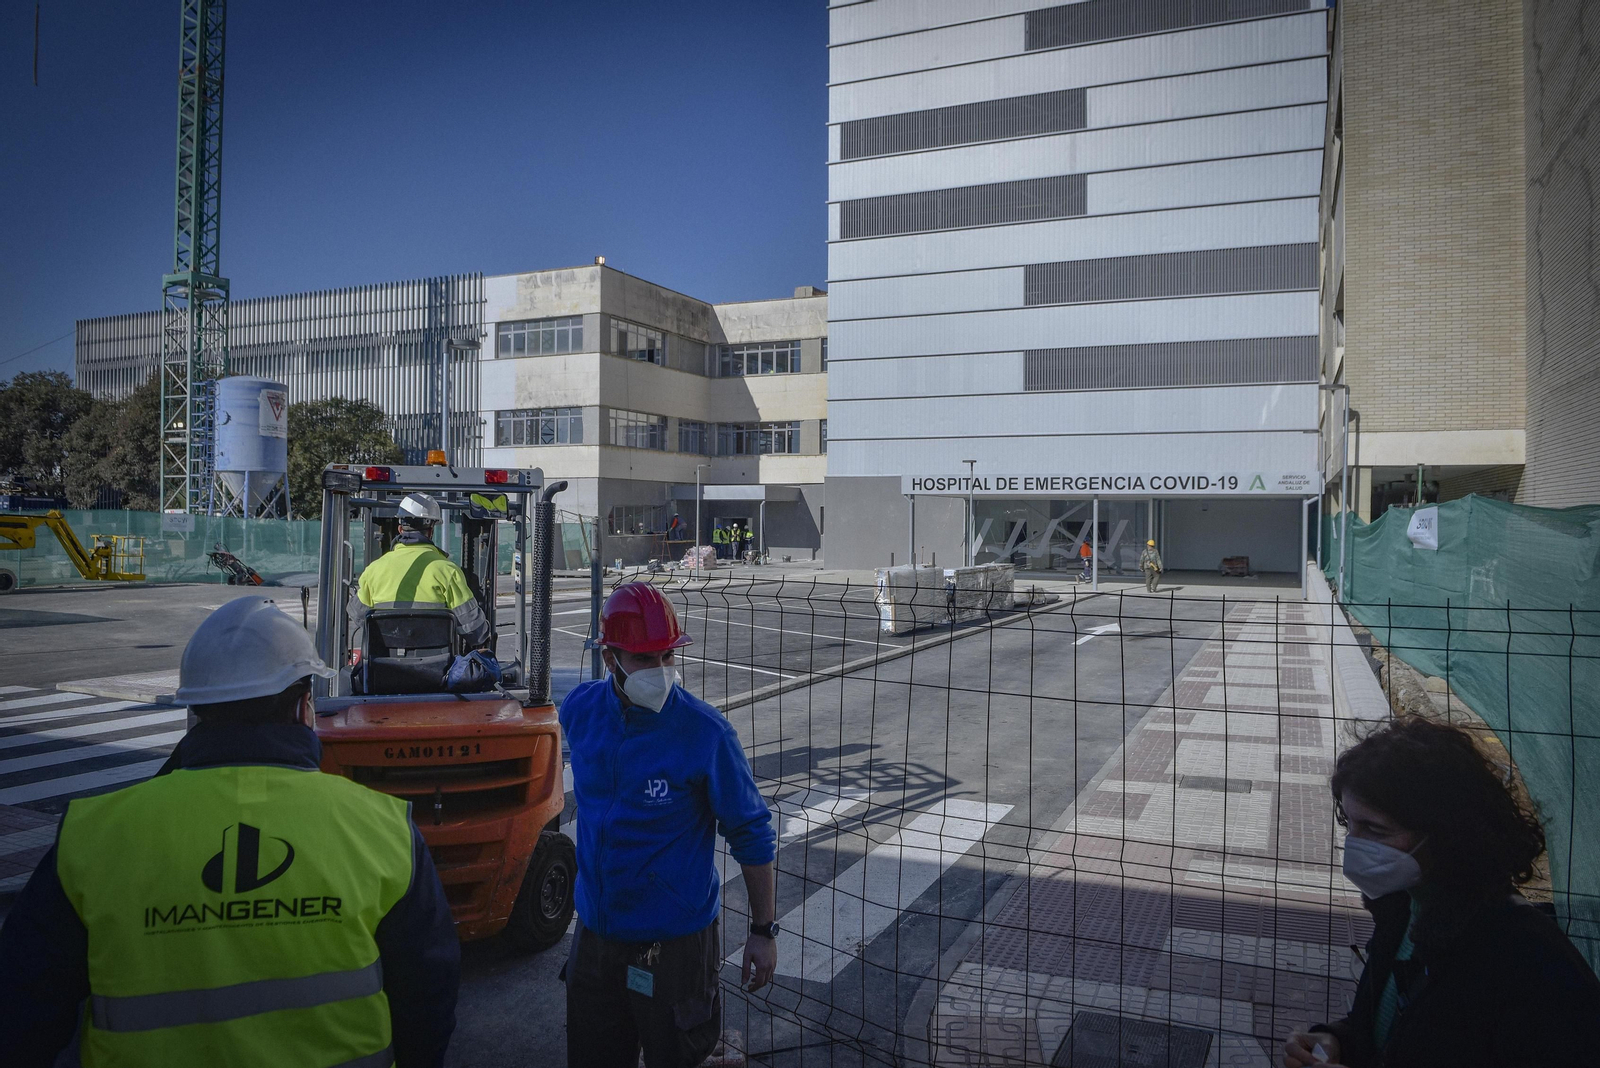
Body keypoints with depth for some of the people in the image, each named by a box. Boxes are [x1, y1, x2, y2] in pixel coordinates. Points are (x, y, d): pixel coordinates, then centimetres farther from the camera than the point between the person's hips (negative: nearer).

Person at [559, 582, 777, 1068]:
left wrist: (764, 930, -8)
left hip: (675, 944, -5)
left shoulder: (706, 733, -20)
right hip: (595, 933, 5)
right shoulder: (580, 710, -5)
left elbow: (753, 836, -11)